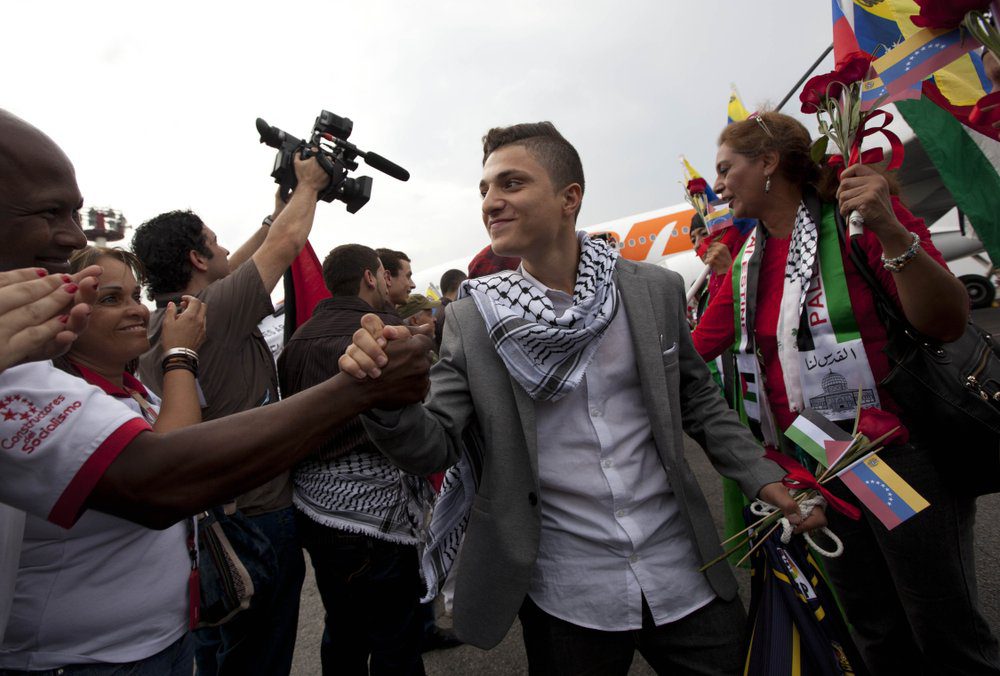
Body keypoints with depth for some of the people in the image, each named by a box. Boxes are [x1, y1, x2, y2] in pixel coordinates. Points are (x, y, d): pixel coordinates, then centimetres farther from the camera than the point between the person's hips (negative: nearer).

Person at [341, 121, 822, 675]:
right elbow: (434, 447, -9)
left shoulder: (657, 291, -4)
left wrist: (766, 480, -1)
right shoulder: (470, 322, -9)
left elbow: (698, 401, 8)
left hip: (683, 572, 2)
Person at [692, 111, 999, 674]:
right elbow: (691, 353, 10)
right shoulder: (744, 267, 6)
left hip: (901, 454, -5)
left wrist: (891, 231, -29)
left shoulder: (857, 219, -11)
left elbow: (948, 323, -18)